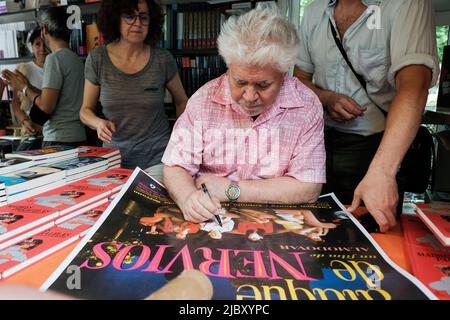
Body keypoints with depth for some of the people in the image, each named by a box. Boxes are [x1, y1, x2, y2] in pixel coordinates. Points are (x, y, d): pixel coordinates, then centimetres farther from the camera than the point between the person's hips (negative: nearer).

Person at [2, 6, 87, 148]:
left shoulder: (54, 58, -12)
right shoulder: (76, 58, 12)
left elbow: (46, 106, -15)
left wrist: (25, 88, 2)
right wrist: (27, 85, 23)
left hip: (58, 140, -8)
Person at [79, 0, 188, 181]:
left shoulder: (162, 59, -6)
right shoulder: (97, 59, -4)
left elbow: (182, 101, 10)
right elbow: (85, 111, 5)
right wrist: (98, 123, -16)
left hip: (157, 158, -1)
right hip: (115, 158, 1)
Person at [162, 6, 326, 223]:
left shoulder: (306, 107, -10)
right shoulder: (203, 100, -6)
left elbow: (308, 189, -13)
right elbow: (175, 167, -5)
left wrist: (230, 189, -16)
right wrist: (188, 197, -27)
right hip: (209, 220, 1)